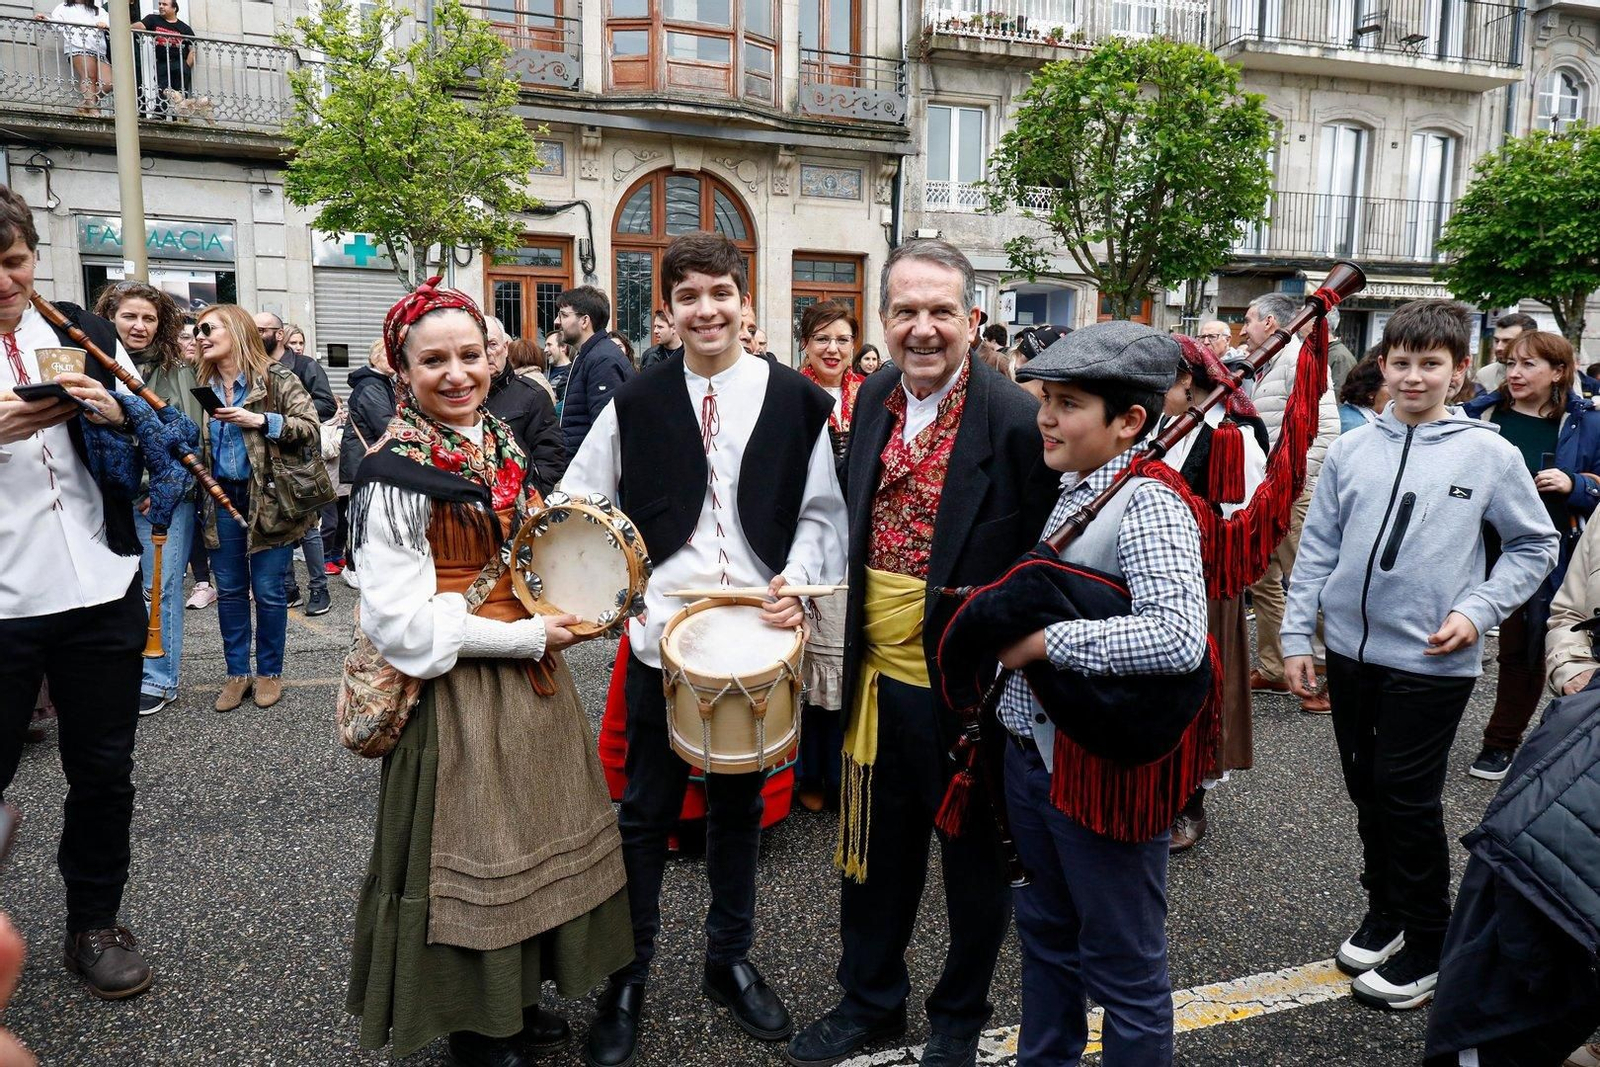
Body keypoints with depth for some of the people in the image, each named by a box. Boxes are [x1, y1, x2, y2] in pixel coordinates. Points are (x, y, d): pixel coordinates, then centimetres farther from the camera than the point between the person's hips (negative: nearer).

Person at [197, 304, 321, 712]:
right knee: (229, 590, 10)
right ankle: (237, 672, 22)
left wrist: (261, 421, -23)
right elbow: (196, 441, 19)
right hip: (222, 497, 5)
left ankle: (270, 671, 17)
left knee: (268, 590, 2)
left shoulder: (276, 378, -7)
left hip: (268, 498, -5)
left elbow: (312, 429, -12)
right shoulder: (203, 384, 10)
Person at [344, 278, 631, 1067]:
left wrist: (561, 610, 1)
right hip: (458, 695, -7)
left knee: (534, 839, 18)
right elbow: (401, 620, -19)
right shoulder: (396, 475, -16)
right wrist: (523, 638, -17)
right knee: (470, 856, 7)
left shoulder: (504, 449, 6)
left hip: (528, 679, 8)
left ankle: (517, 1002, 38)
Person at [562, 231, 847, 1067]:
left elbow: (822, 511, 2)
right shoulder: (637, 403, 0)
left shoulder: (794, 401, -1)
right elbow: (580, 507, 5)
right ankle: (628, 974, 27)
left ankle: (730, 959, 35)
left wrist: (800, 580, -13)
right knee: (647, 810, 10)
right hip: (661, 633, 0)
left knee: (738, 805, 16)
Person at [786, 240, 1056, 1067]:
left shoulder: (1017, 420, -19)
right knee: (876, 851, 21)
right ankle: (870, 999, 44)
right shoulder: (875, 397, 2)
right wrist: (850, 644, 10)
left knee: (974, 860, 17)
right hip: (880, 678, 6)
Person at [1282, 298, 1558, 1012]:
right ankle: (1384, 910, 35)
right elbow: (1317, 549, 5)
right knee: (1366, 789, 15)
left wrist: (1478, 609, -10)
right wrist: (1296, 638, 3)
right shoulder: (1352, 449, 2)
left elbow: (1536, 545, 3)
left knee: (1409, 800, 3)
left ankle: (1428, 942, 22)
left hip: (1431, 661, -3)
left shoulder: (1489, 452, -5)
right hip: (1350, 650, 4)